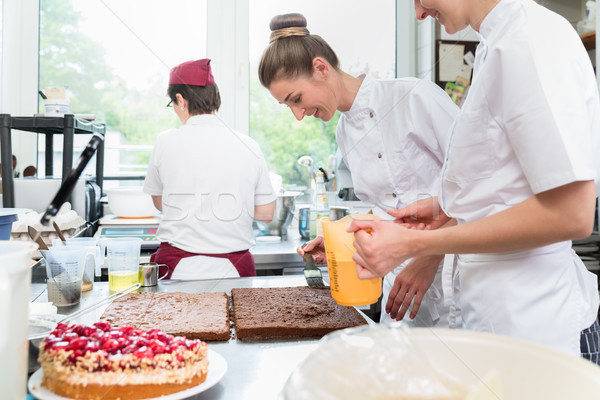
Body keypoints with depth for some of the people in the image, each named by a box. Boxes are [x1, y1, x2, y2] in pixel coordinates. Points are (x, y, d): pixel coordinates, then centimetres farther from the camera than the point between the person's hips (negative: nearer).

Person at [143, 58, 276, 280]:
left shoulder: (165, 142, -4)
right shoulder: (249, 146, -2)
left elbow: (159, 202, 11)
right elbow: (266, 213, 4)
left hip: (179, 269, 0)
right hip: (233, 266, 1)